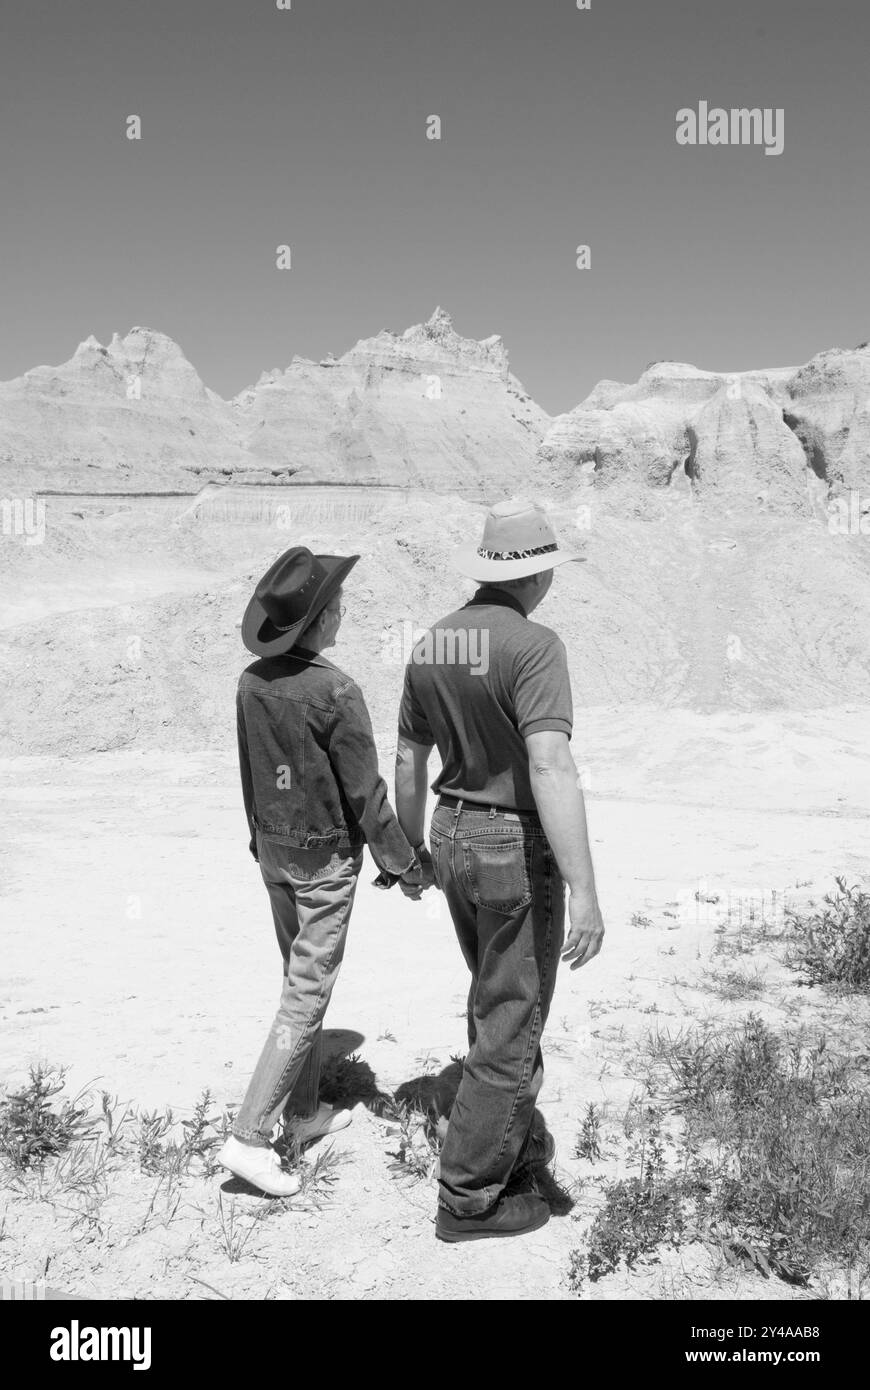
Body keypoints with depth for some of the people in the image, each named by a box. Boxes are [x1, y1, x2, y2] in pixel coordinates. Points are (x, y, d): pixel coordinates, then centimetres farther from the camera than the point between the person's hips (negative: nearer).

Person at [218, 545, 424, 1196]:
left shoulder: (253, 680, -3)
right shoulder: (336, 692, -23)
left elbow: (250, 773, 8)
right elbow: (365, 792, -17)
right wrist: (403, 863, -5)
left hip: (273, 849, 7)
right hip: (326, 856, -7)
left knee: (302, 978, 20)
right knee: (307, 994, 1)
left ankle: (304, 1112, 32)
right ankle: (251, 1137, 3)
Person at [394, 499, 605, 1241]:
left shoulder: (430, 645, 4)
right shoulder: (534, 645, -20)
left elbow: (409, 761, 11)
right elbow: (550, 767, -30)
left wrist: (413, 850, 23)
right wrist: (585, 892, -29)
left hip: (455, 839, 8)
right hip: (518, 851, -8)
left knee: (500, 1000, 25)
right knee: (510, 1023, 6)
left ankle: (515, 1138, 42)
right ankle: (471, 1195, 19)